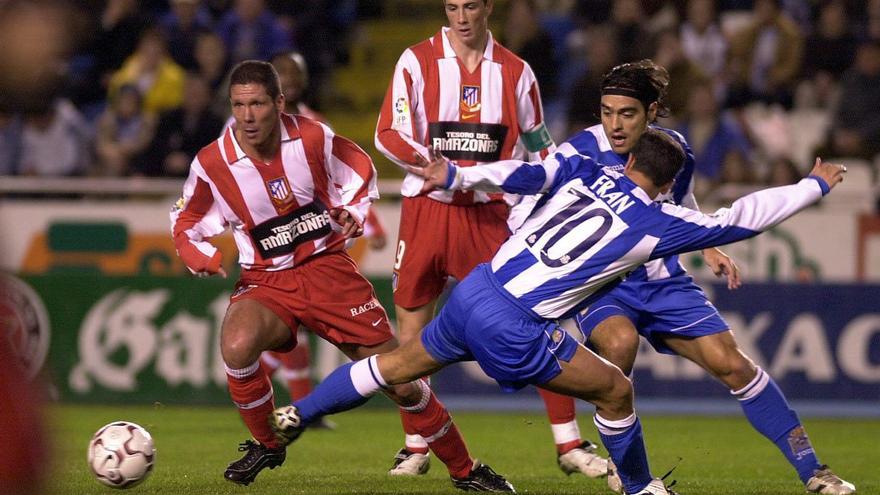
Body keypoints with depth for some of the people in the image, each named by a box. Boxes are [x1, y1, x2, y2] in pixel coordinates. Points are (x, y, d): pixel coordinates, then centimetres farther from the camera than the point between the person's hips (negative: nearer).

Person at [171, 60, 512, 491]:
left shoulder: (313, 138, -9)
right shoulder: (211, 165, -11)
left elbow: (361, 172, 11)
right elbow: (185, 227, 4)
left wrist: (353, 214, -8)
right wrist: (205, 259, -17)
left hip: (327, 267, 1)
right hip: (266, 282, -1)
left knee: (400, 380, -2)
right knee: (237, 345, -34)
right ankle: (265, 446, -7)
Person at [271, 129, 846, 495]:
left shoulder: (584, 171, 7)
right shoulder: (655, 223, -4)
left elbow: (526, 172, -8)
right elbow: (742, 218, 3)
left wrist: (457, 177, -4)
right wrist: (816, 185, 14)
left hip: (474, 291, 6)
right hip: (512, 328, -6)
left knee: (396, 365, 25)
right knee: (616, 390, 8)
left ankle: (296, 416, 34)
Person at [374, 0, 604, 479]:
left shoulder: (514, 71, 8)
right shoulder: (418, 61, 2)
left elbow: (537, 145, 17)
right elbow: (388, 135, -4)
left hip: (491, 214, 1)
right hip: (427, 208, 0)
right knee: (412, 331, 2)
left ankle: (569, 445, -1)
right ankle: (415, 447, 17)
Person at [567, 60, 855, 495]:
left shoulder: (674, 149, -3)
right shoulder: (579, 153, -16)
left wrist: (710, 249, 4)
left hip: (661, 280, 3)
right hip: (598, 284, -3)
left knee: (732, 364, -6)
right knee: (620, 340, -36)